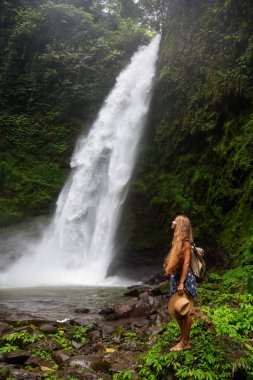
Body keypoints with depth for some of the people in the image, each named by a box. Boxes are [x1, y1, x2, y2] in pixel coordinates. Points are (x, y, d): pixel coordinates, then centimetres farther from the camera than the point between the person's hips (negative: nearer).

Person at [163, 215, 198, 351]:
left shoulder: (185, 242, -14)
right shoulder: (178, 241, 13)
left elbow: (186, 262, -19)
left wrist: (181, 283, -22)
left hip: (184, 280, -10)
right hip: (176, 279, 10)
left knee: (184, 311, -1)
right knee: (175, 309, 17)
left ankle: (185, 343, 10)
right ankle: (182, 335, 33)